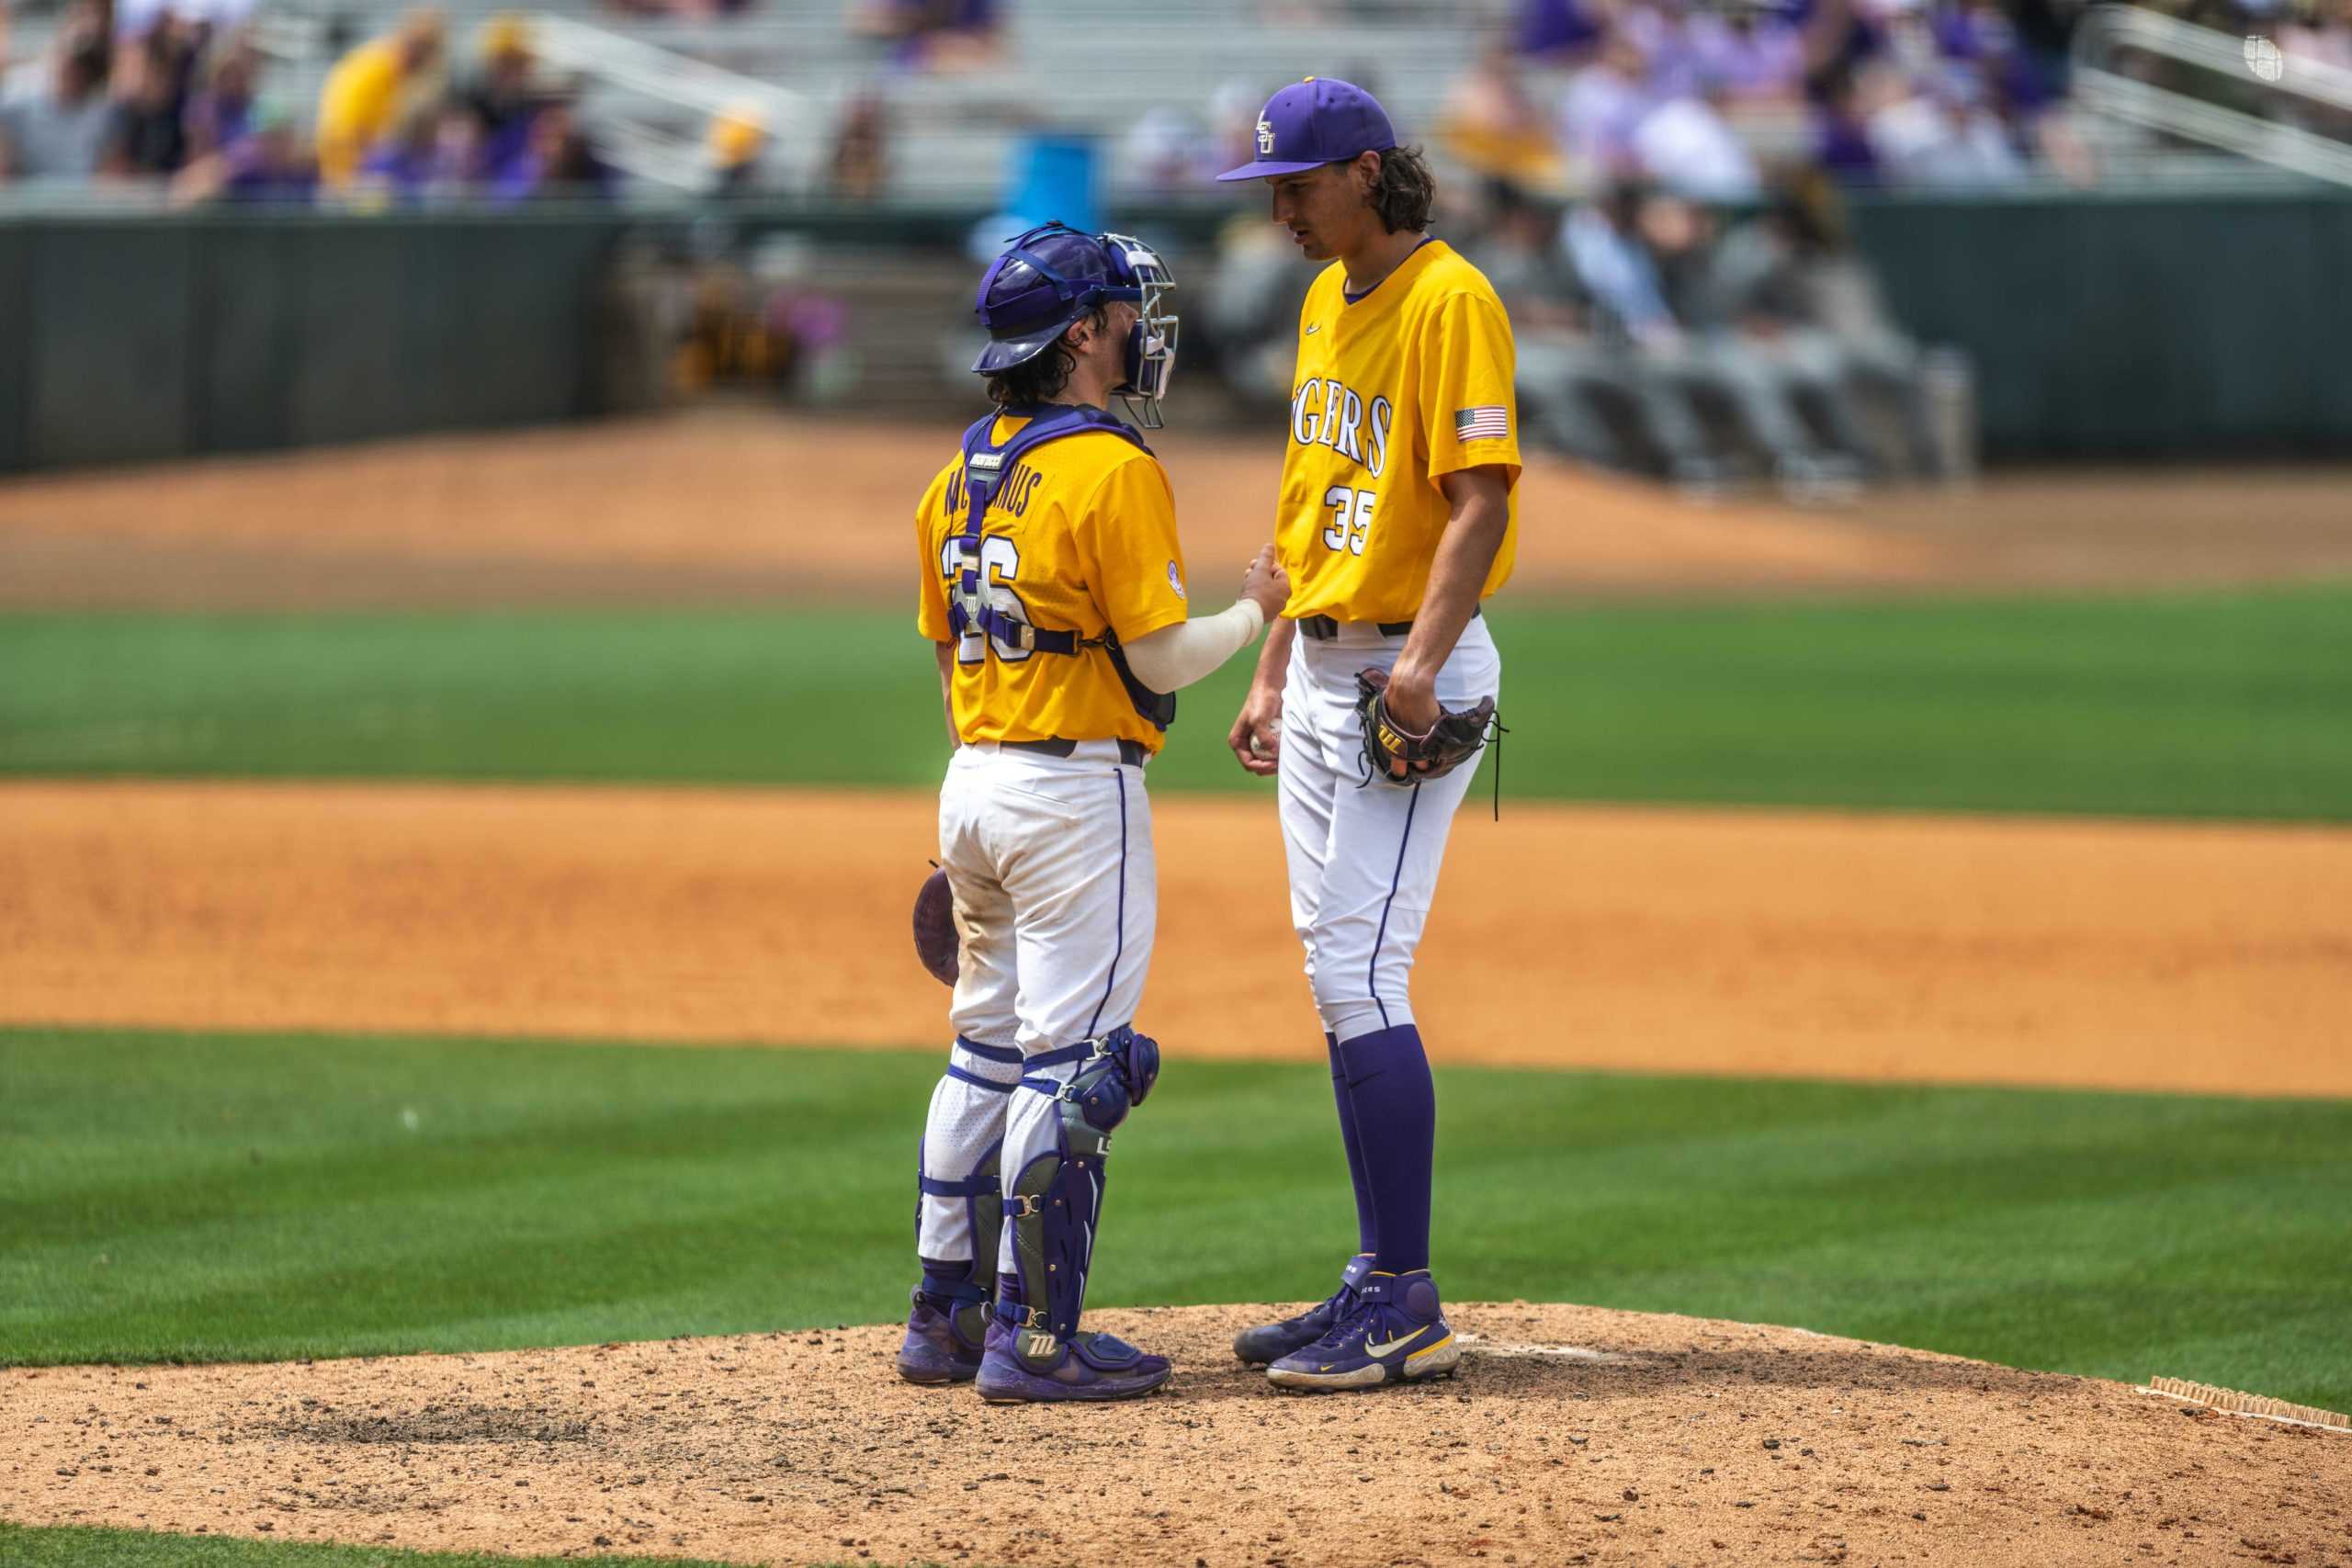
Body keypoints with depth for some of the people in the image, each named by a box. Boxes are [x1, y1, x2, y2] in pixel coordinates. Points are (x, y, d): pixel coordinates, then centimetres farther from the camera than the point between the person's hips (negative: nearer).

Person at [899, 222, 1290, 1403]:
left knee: (987, 1049, 16)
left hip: (974, 782, 8)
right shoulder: (1114, 471, -14)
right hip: (1076, 791, -8)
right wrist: (1256, 610, 2)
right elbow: (1161, 659, -16)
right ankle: (1033, 1337, -7)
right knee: (1070, 1063, -5)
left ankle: (946, 1317, 18)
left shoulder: (959, 476, 11)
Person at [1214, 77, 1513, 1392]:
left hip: (1413, 672, -10)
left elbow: (1483, 497, -21)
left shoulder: (1450, 301, -14)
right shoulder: (1327, 301, 15)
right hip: (1322, 662, 10)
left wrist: (1419, 667, -30)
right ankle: (1381, 1283, 15)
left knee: (1359, 973, -13)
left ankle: (1407, 1308, -12)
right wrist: (1273, 678, 19)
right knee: (1343, 978, 10)